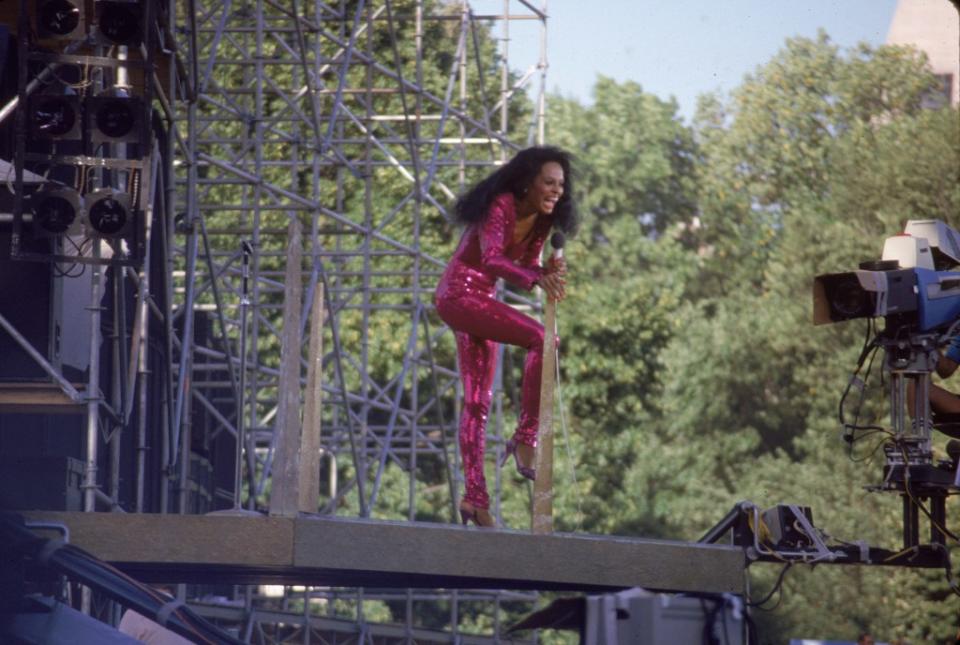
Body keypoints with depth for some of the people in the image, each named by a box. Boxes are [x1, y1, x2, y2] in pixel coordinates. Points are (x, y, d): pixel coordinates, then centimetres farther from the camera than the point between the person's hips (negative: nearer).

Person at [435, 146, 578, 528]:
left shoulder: (540, 220, 6)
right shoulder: (501, 206, -20)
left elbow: (527, 266, 11)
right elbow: (492, 258, -34)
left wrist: (549, 272, -12)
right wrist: (537, 280, -49)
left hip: (480, 298, 10)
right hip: (459, 294, -10)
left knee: (478, 401, 10)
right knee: (540, 339, -24)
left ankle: (474, 496, 13)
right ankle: (525, 439, -21)